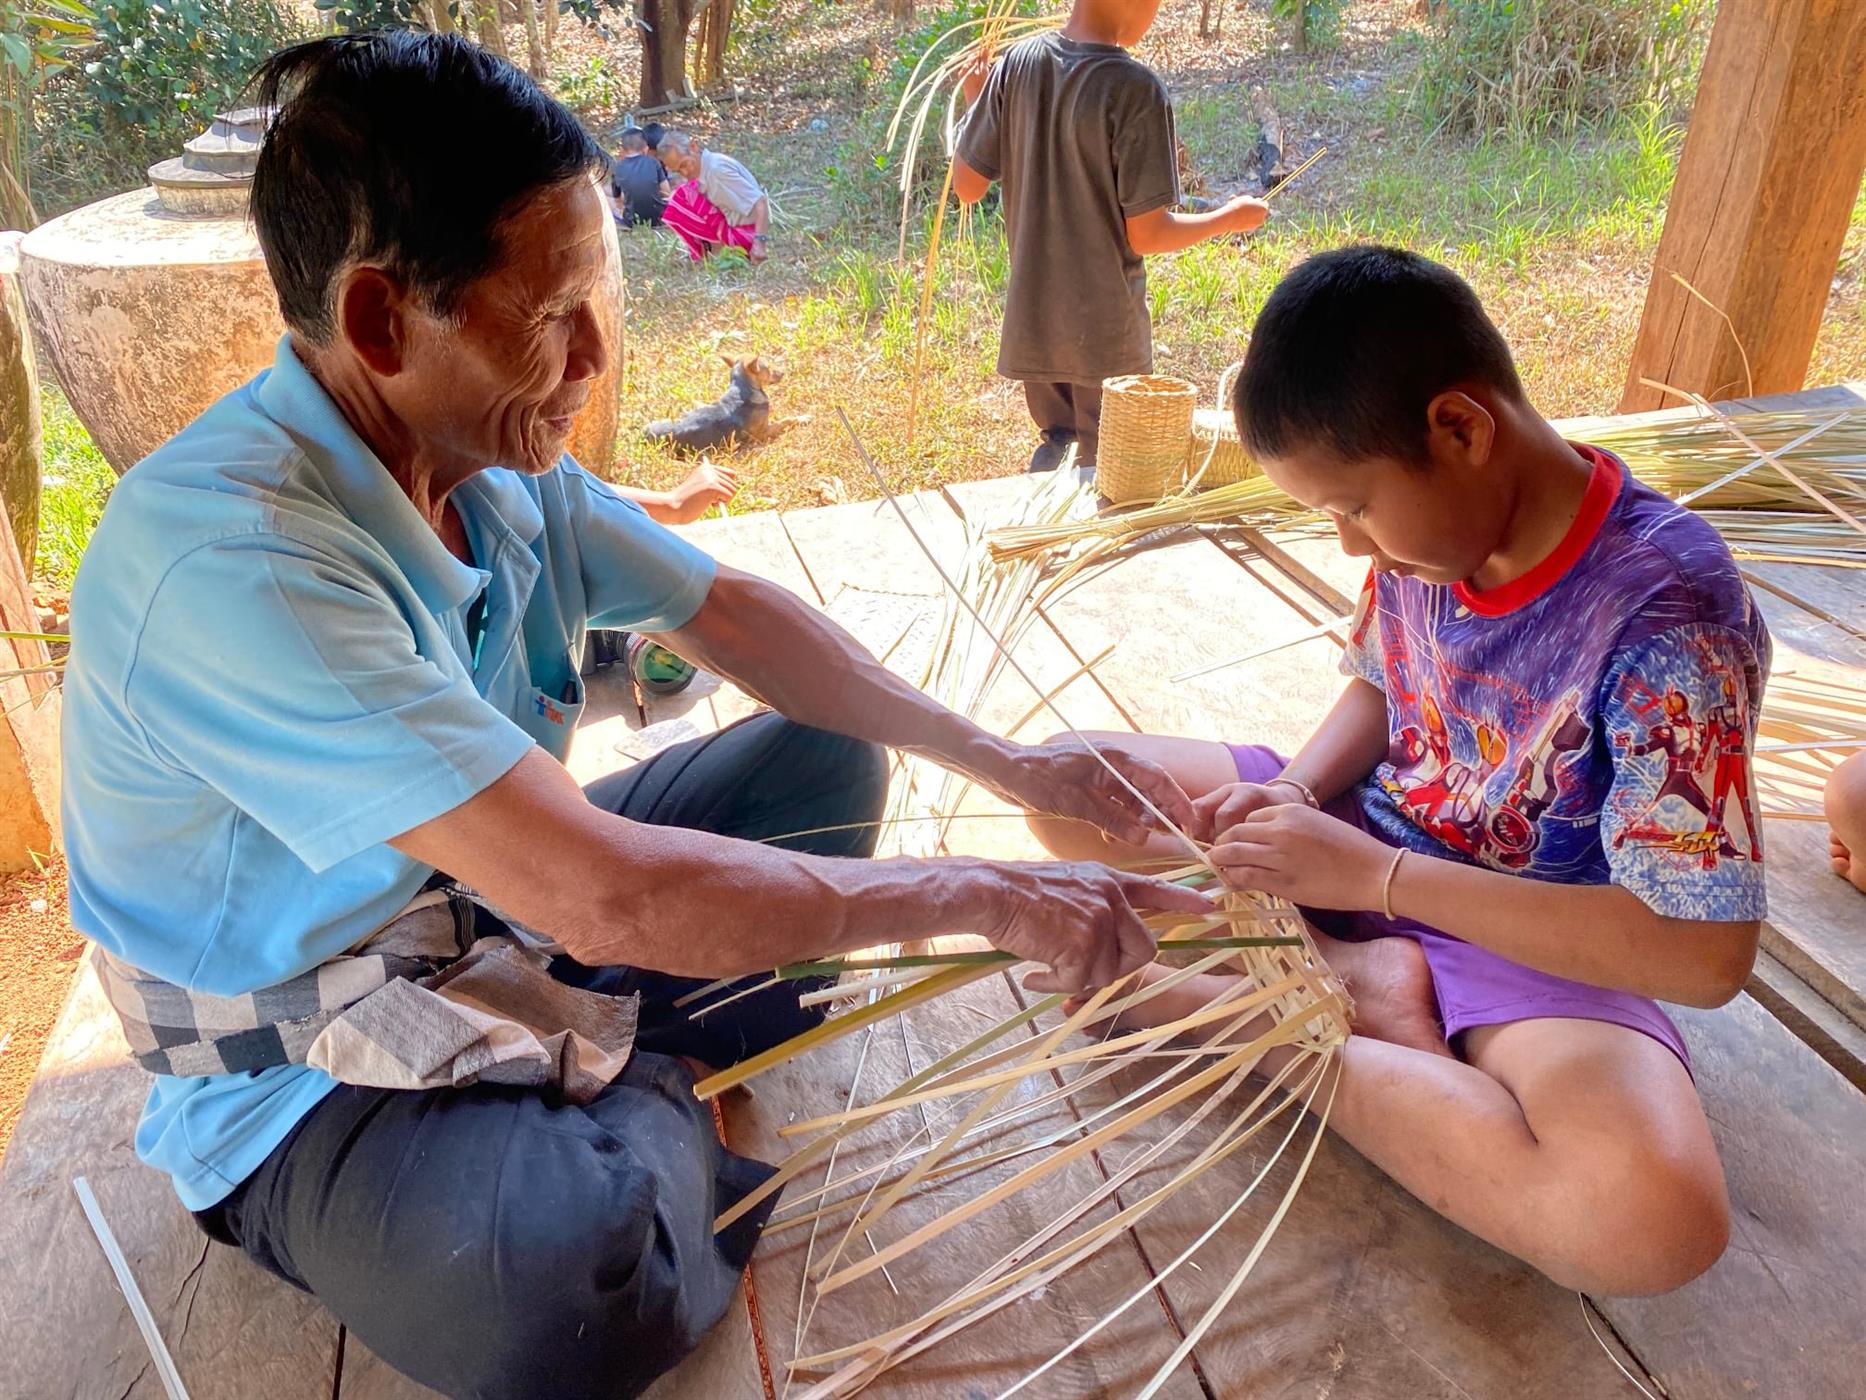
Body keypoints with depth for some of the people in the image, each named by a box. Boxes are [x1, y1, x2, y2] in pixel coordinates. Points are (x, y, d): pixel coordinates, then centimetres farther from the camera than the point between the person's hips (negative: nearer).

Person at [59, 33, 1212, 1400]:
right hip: (318, 1079, -7)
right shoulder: (222, 558, -33)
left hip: (500, 916, 8)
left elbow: (734, 615, 2)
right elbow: (603, 895, -37)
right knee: (568, 1290, -36)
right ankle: (661, 1094, -2)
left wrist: (1004, 761, -4)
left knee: (826, 757, 7)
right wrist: (989, 897, -28)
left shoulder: (500, 463, -7)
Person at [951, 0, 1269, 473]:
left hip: (1032, 321, 5)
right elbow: (1146, 235, -16)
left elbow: (967, 185, 2)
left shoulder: (1018, 62, -4)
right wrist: (1231, 218, 2)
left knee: (1055, 441, 24)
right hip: (1106, 332, -5)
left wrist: (974, 101, 20)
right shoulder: (1136, 90, -18)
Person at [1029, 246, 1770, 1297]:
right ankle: (1354, 979, -15)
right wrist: (1296, 795, -13)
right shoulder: (1424, 518, -9)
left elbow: (1707, 956, -27)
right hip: (1369, 840, 6)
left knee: (1660, 1220, -37)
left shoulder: (1669, 614, -27)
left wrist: (1374, 872, -28)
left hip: (1533, 938, -5)